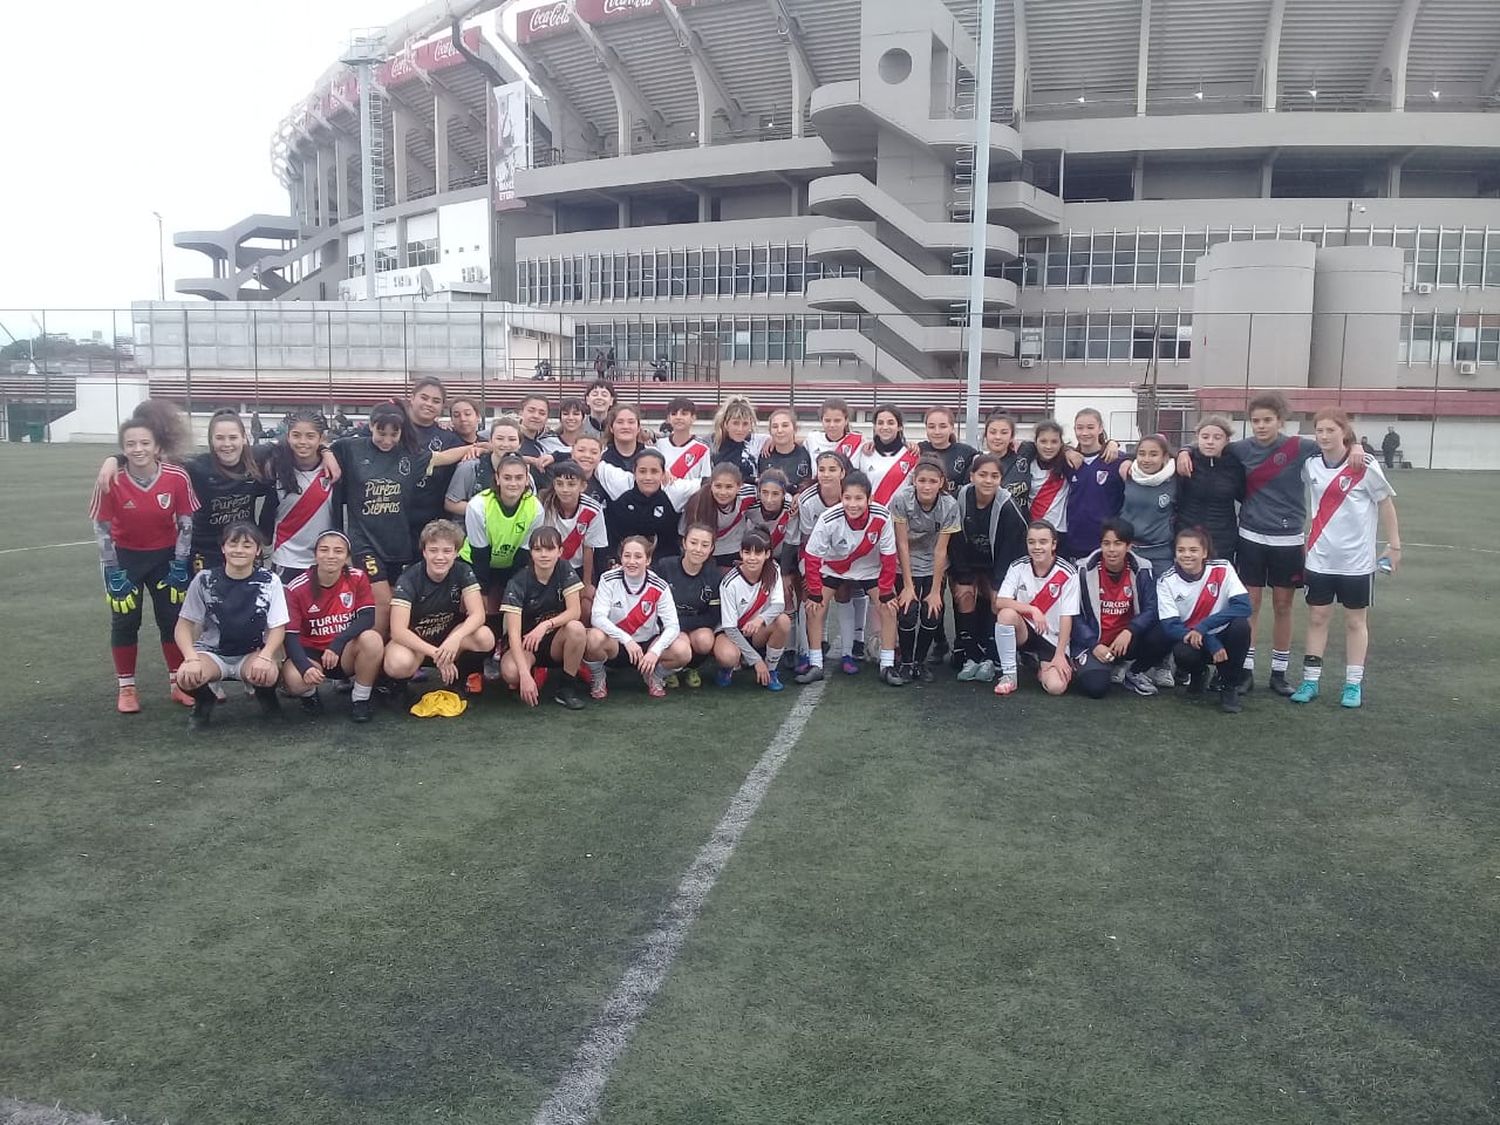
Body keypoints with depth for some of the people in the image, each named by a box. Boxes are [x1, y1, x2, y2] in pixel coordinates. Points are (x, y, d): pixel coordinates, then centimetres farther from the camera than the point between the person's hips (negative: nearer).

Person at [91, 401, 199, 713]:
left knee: (172, 618, 6)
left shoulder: (178, 478, -20)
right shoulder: (111, 482, -22)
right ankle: (126, 688, 17)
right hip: (125, 557, -1)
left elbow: (186, 523, -8)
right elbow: (102, 528, -11)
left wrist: (180, 565, -7)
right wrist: (113, 572, -10)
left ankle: (178, 683, 19)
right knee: (124, 621, 4)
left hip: (165, 556, 1)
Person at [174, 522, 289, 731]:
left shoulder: (269, 581, -7)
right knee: (186, 677, -32)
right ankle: (204, 701, 5)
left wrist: (264, 657, -27)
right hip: (211, 652, 1)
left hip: (252, 654, -1)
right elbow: (184, 625, -3)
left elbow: (278, 628, -7)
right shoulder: (205, 580, -6)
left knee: (269, 673, -35)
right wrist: (191, 658, -22)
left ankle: (265, 695, 4)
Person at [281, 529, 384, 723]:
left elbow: (367, 618, -18)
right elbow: (290, 635, -14)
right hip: (311, 652, -1)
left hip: (346, 654, 1)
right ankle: (309, 694, 7)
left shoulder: (357, 578, -7)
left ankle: (360, 699, -10)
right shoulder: (297, 587, -10)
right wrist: (305, 667, -32)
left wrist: (338, 643, -32)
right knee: (294, 679, -34)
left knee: (372, 639, -32)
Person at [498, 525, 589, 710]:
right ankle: (535, 673, 3)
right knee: (510, 672, -35)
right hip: (525, 642, -2)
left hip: (556, 641, 2)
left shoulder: (565, 570, -9)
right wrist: (525, 675, -38)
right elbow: (513, 632, -26)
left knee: (576, 628, -32)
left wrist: (546, 625, -33)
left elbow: (575, 611, -15)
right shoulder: (518, 582, -19)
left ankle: (566, 688, -12)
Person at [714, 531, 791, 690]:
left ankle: (770, 671, -6)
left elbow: (779, 604, -19)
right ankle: (728, 667, 3)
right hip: (731, 633, -4)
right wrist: (756, 660, -22)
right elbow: (730, 627, -20)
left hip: (758, 633, 4)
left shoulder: (773, 571, -10)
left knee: (783, 621, -27)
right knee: (728, 656, -38)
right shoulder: (730, 583, -22)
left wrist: (761, 619, -42)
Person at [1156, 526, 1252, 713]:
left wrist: (1203, 627, -31)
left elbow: (1243, 606, -24)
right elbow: (1170, 627, -15)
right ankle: (1198, 674, 8)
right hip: (1189, 640, 0)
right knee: (1183, 654, -33)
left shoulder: (1223, 569, -13)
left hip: (1221, 636, 0)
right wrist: (1210, 643, -27)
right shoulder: (1166, 581, -11)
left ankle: (1229, 685, -8)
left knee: (1241, 625, -31)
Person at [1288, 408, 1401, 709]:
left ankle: (1354, 684, 17)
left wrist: (1394, 544, -1)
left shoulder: (1365, 467, -11)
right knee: (1316, 618, 7)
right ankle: (1310, 681, 14)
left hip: (1356, 560, -3)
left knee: (1355, 621, 9)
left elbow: (1385, 503, -3)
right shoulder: (1311, 464, -2)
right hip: (1319, 558, 3)